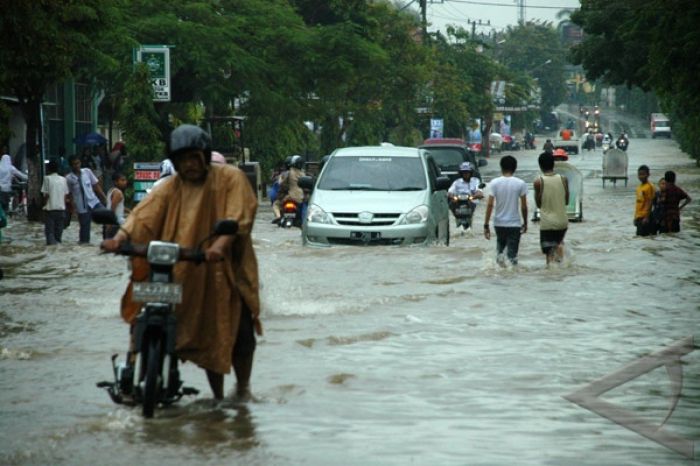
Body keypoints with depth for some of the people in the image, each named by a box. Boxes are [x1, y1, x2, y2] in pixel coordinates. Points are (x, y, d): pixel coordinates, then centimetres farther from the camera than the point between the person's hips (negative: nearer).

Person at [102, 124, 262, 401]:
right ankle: (217, 396, 21)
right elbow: (143, 214, -9)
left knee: (241, 334, -5)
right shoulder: (171, 188, 4)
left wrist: (220, 244, -36)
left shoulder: (230, 179, -3)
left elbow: (238, 217, -17)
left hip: (230, 267, -2)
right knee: (206, 336, 6)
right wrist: (120, 238, -28)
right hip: (190, 275, 2)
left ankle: (243, 388, 20)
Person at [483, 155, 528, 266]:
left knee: (500, 244, 26)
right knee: (512, 254, 4)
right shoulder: (520, 183, -5)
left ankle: (499, 255, -3)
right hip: (514, 223, -1)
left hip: (499, 223, 1)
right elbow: (524, 206, -3)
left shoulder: (495, 183, -5)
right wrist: (525, 223, 11)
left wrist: (486, 225, -4)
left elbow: (490, 205, -9)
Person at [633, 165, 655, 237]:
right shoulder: (639, 187, 13)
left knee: (643, 235, -10)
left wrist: (646, 217, -19)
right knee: (639, 235, 9)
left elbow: (649, 203, -15)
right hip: (639, 217, 8)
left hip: (645, 217, -8)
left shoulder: (649, 187, -11)